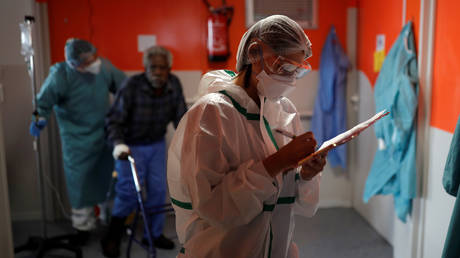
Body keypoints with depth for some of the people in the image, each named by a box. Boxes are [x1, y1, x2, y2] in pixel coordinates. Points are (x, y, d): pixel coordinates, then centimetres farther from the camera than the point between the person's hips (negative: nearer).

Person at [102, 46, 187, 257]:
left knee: (158, 190, 5)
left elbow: (180, 116, -4)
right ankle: (112, 237, 14)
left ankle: (154, 234, 26)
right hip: (131, 145, -4)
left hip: (157, 144, 4)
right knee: (129, 191, -9)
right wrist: (118, 144, -36)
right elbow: (114, 120, -20)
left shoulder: (174, 84, -13)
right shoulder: (131, 86, -25)